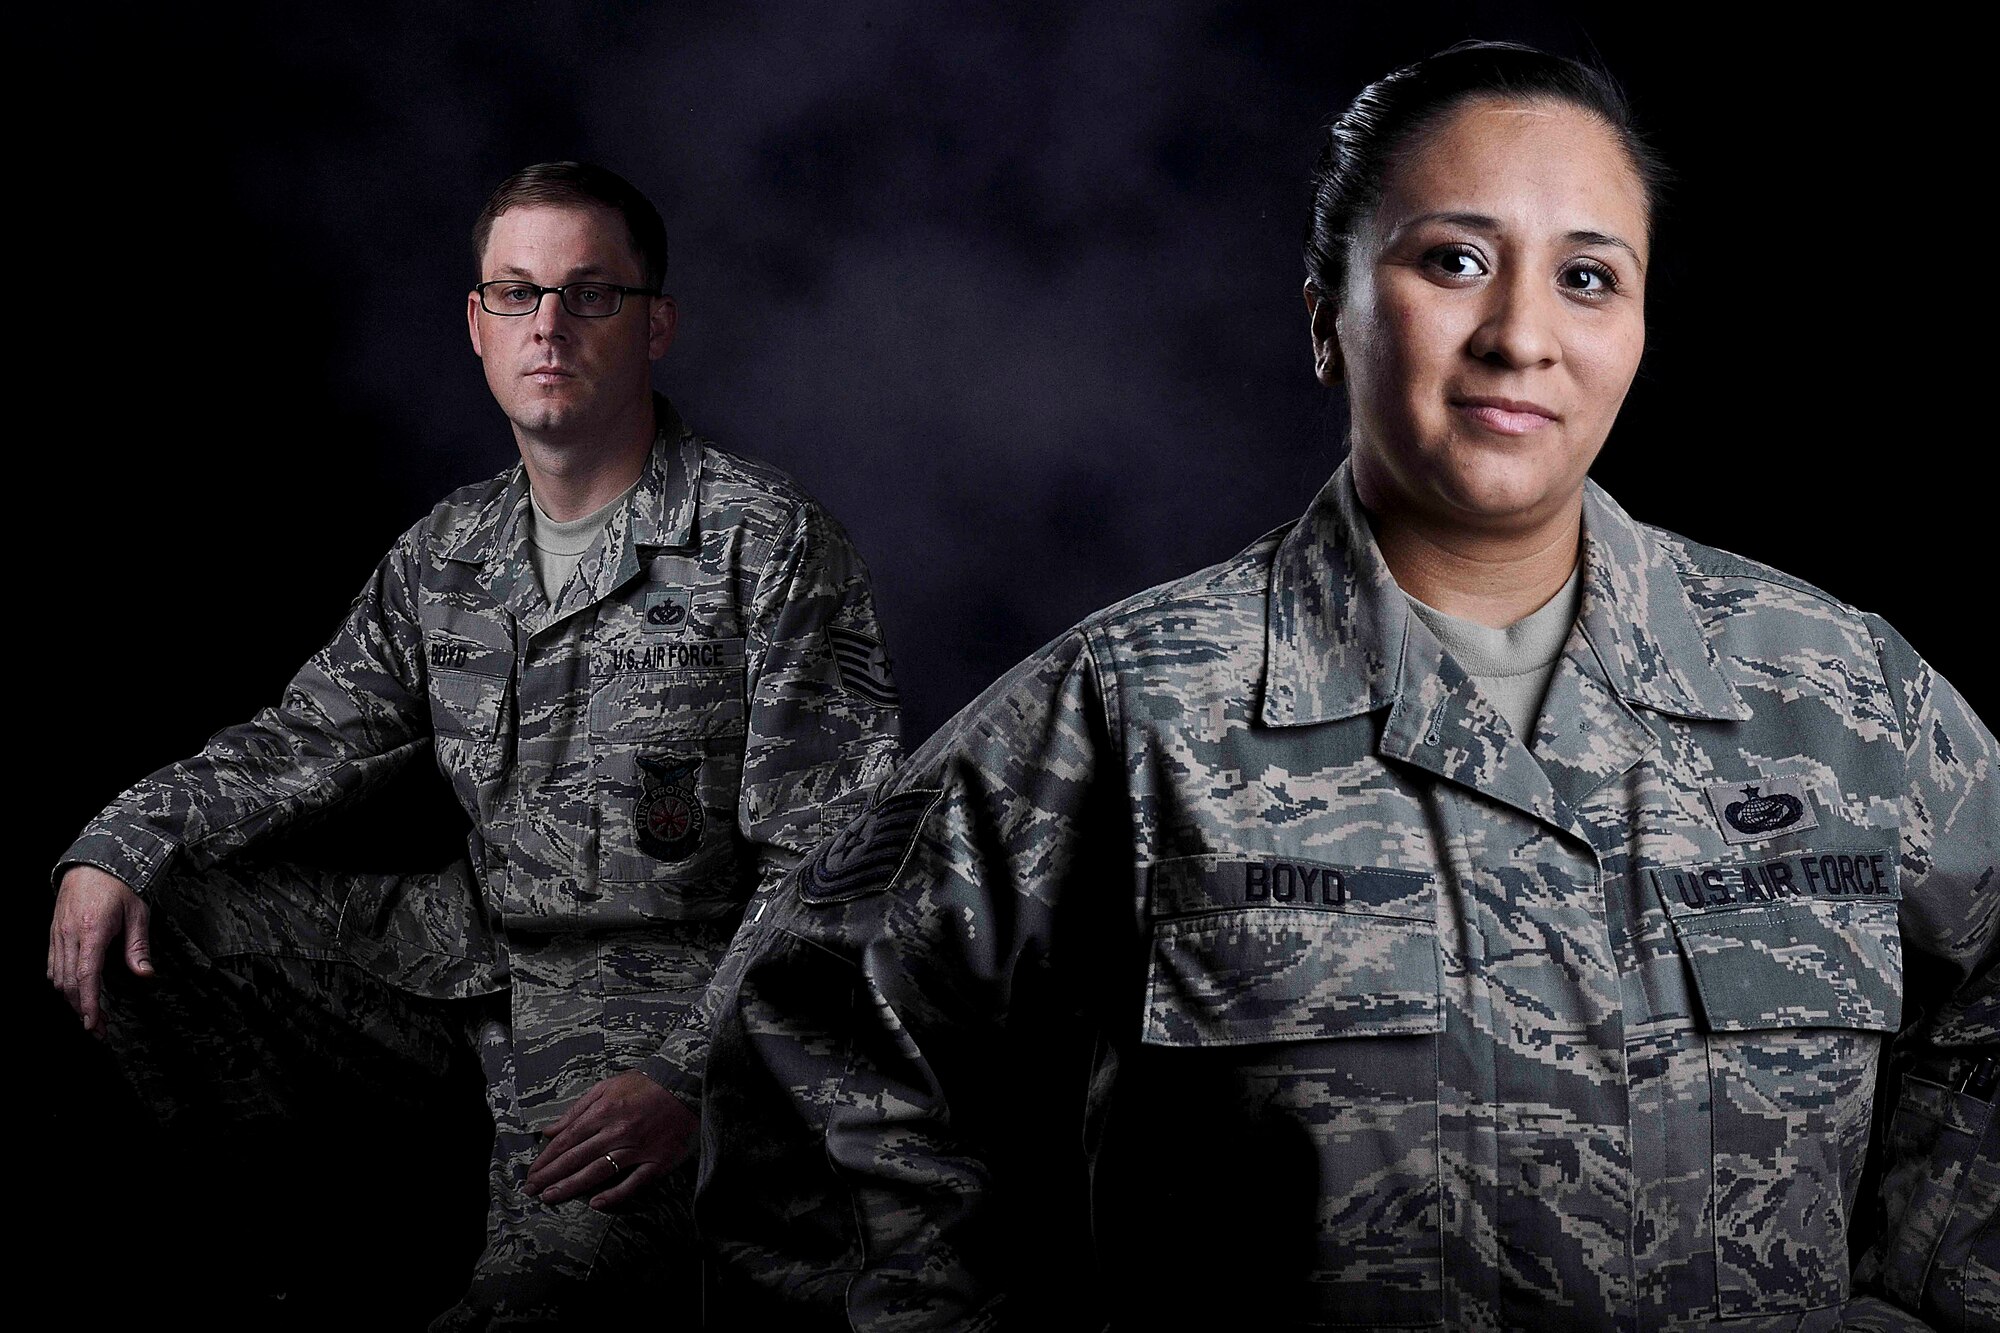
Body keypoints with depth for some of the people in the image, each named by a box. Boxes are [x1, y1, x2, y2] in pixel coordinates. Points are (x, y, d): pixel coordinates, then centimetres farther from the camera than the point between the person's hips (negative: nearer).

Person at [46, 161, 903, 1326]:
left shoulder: (773, 546, -12)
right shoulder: (447, 555, 9)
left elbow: (830, 875, -16)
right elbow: (297, 744, 15)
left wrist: (691, 1078, -27)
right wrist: (113, 851, -3)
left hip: (669, 987, -7)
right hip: (473, 949, 7)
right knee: (132, 926, 1)